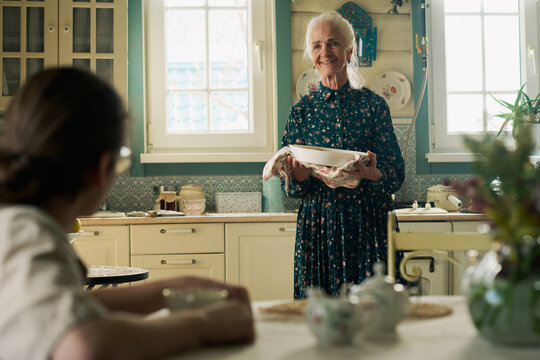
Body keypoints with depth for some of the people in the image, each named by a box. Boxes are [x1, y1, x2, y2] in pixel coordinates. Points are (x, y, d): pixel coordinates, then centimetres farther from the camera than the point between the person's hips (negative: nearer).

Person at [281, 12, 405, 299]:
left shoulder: (374, 105, 4)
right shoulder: (301, 110, 6)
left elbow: (397, 173, 1)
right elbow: (289, 188, 6)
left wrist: (374, 174, -19)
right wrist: (299, 177, -16)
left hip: (369, 225, 0)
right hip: (318, 227, 1)